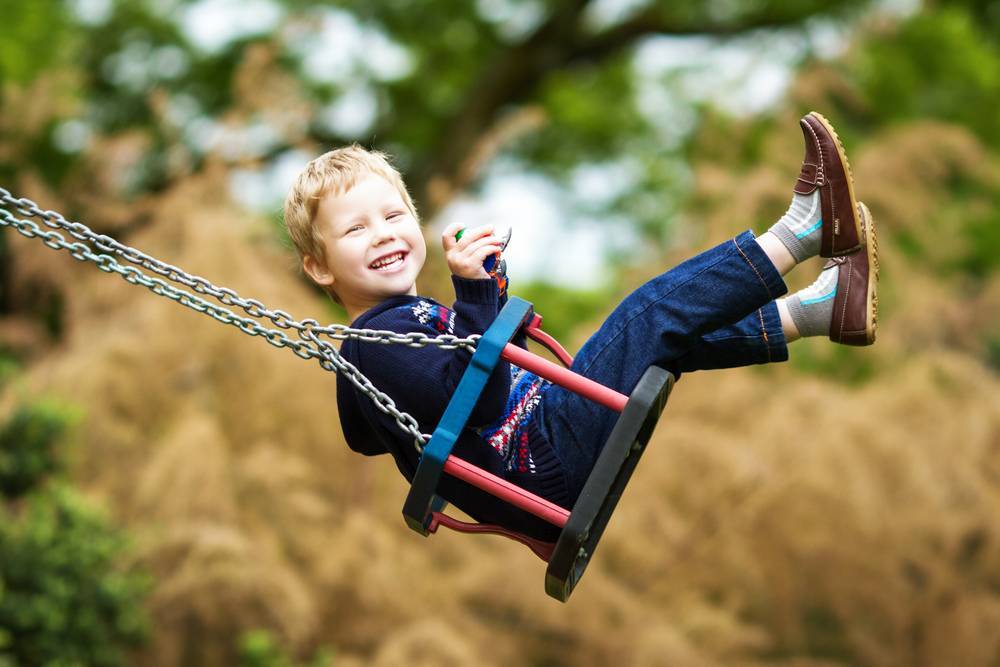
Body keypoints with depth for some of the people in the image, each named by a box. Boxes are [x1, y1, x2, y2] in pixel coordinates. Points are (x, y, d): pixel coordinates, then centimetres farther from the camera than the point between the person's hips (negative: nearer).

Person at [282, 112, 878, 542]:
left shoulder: (407, 316, 17)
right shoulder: (378, 343, -16)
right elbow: (477, 401, -27)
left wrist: (491, 295, 12)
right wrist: (475, 294, -30)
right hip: (553, 468, -10)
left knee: (670, 340, 17)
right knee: (657, 312, -11)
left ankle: (822, 309, 15)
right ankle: (801, 231, -3)